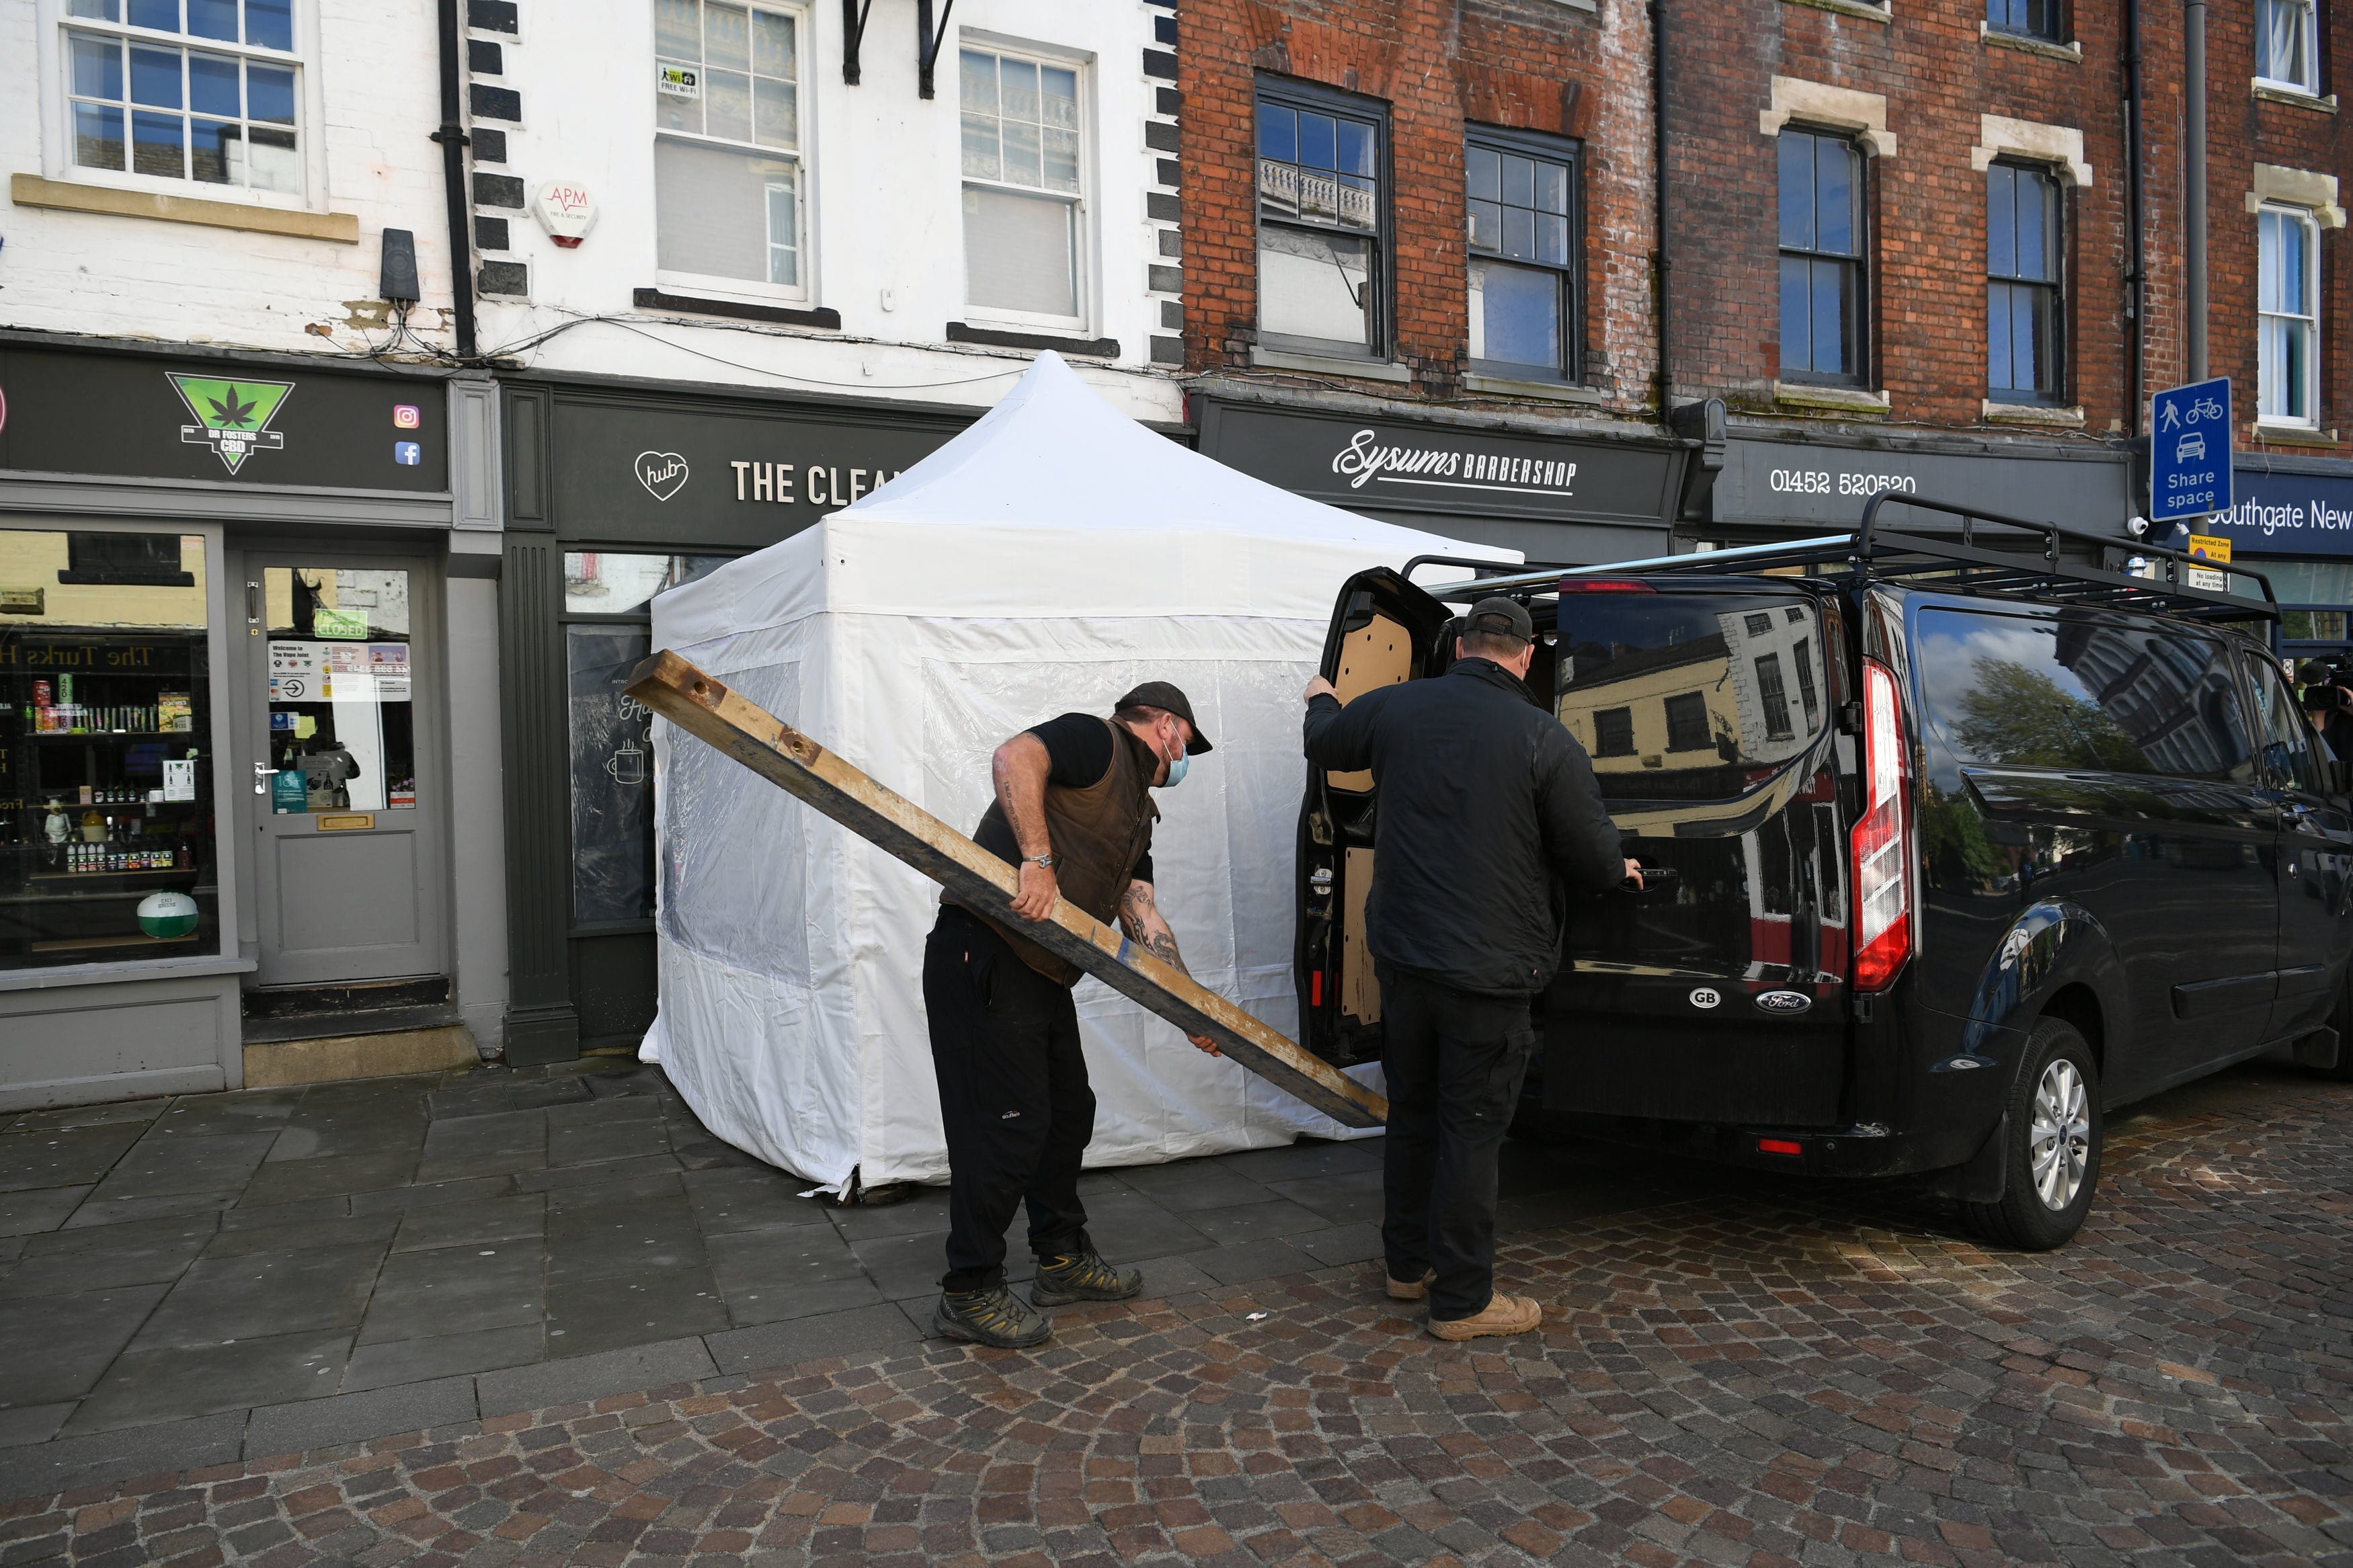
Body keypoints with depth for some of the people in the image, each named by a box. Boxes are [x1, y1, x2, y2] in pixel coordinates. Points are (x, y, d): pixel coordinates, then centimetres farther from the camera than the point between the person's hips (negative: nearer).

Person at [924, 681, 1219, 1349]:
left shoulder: (1137, 810, 22)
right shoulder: (1095, 741, -4)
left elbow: (1142, 916, 17)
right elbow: (1014, 757, -24)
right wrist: (1038, 859, -30)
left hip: (1043, 974, 10)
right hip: (986, 959, -10)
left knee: (1068, 1111, 18)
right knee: (1006, 1128, -5)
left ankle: (1064, 1258, 35)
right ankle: (969, 1294, 10)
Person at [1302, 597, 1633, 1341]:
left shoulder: (1394, 707, -1)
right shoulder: (1546, 740, -13)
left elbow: (1326, 745, 20)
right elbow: (1593, 856, -7)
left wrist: (1322, 702, 43)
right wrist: (1619, 871, 17)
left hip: (1401, 958, 5)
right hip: (1488, 973, -5)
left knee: (1412, 1115, 19)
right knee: (1471, 1132, 5)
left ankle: (1408, 1263, 33)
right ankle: (1462, 1300, 14)